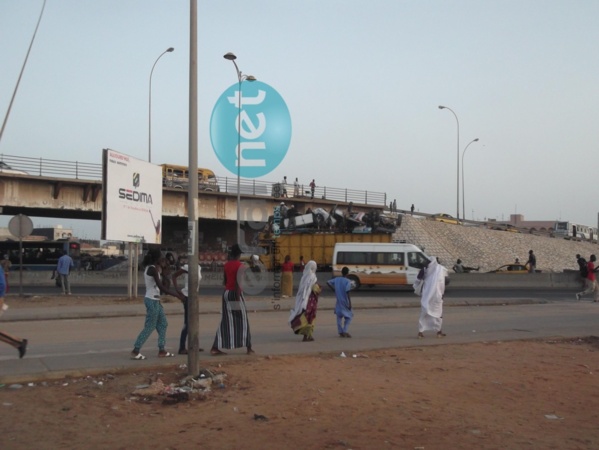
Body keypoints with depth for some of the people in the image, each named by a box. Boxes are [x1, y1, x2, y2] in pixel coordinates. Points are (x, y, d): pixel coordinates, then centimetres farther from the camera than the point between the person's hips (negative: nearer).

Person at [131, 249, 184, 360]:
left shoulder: (150, 267, 12)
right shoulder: (153, 269, -17)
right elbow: (161, 287, -20)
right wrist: (177, 295, -15)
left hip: (155, 300, 10)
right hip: (152, 300, -10)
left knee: (163, 324, 14)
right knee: (149, 327, -5)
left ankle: (161, 350, 18)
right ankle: (135, 351, -2)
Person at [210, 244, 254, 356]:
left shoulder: (226, 265, 8)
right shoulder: (240, 265, -12)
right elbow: (238, 282, -19)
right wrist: (238, 298, -20)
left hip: (226, 293, 6)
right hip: (235, 293, -6)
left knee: (225, 322, 8)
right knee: (243, 321, 5)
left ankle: (215, 348, 2)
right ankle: (249, 348, 12)